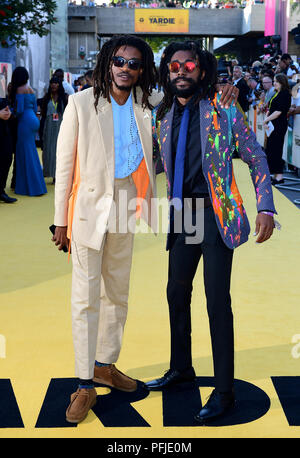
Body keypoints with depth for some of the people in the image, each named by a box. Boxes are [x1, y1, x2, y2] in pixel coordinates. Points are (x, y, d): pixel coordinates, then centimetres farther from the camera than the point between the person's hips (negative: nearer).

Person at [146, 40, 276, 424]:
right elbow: (152, 163, 19)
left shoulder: (224, 111, -6)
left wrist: (266, 209, -14)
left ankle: (224, 392, 10)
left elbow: (256, 160, -4)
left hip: (216, 215, -5)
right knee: (177, 293, 16)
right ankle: (181, 368, 37)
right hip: (181, 216, 6)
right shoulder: (162, 117, 7)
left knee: (217, 302, -4)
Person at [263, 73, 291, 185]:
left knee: (275, 150, -8)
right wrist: (266, 119, 2)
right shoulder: (277, 93, 16)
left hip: (279, 126, -9)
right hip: (273, 125, 9)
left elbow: (279, 111, -20)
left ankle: (279, 176, -3)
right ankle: (275, 175, 17)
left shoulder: (285, 94, -13)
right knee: (270, 149, 11)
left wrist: (266, 120, -13)